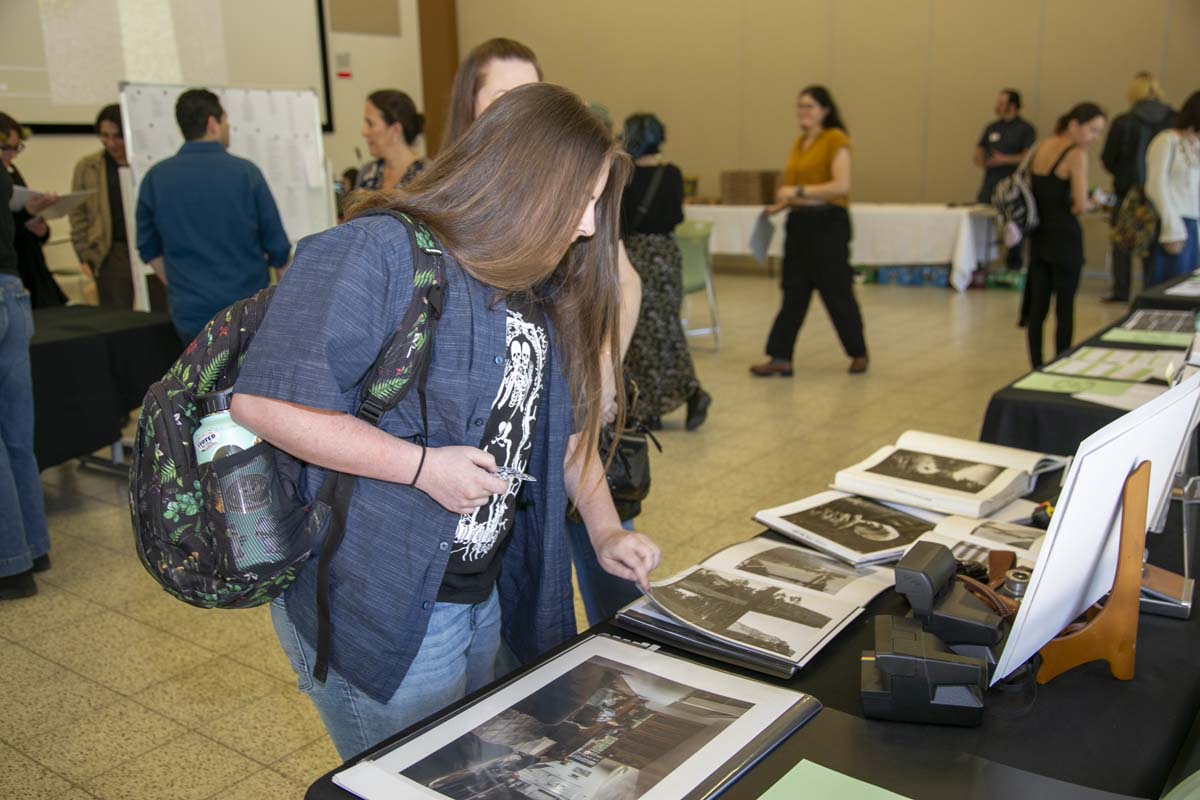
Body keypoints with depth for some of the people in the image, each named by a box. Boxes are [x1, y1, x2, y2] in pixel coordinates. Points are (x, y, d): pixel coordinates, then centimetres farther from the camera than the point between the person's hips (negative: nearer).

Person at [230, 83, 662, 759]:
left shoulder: (538, 291, 8)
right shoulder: (379, 253, -20)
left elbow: (565, 424, 16)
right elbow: (264, 401, -26)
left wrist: (606, 530, 6)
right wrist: (424, 466, -25)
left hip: (485, 598, 9)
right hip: (378, 612, -8)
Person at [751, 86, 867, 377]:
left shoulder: (836, 140, -9)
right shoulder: (799, 143, 14)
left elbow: (841, 186, -19)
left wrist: (799, 191, -20)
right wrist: (780, 205, 10)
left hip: (828, 223, -7)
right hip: (799, 222, 7)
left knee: (836, 292, 2)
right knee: (794, 292, 6)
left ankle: (858, 354, 21)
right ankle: (781, 358, 8)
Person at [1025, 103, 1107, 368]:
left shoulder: (1039, 148, 8)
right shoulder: (1076, 155, -13)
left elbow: (1031, 190, 14)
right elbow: (1080, 205, -16)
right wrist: (1092, 204, 4)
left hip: (1038, 236, 6)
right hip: (1065, 238, -6)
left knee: (1037, 307, 8)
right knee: (1065, 309, 4)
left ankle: (1037, 367, 12)